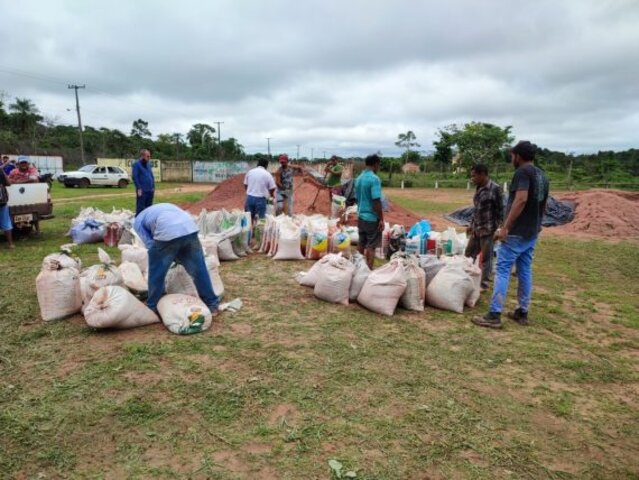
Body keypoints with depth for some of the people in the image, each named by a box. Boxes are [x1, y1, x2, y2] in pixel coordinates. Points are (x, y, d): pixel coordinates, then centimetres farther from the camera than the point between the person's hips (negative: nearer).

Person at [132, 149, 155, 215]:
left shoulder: (148, 164, 15)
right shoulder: (136, 164, -6)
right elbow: (135, 177, -12)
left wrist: (153, 187, 11)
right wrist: (139, 188, -16)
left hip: (150, 190, 7)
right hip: (142, 191, -7)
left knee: (148, 208, 12)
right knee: (140, 208, -5)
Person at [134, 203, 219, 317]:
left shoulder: (138, 221, 25)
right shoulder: (162, 208, 42)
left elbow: (150, 244, 13)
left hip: (167, 233, -5)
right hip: (190, 228, 5)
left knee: (156, 273, 17)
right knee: (199, 270, 16)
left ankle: (152, 307, 31)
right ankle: (212, 305, 25)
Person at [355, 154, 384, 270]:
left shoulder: (359, 178, 8)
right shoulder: (374, 179, -17)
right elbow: (376, 201, -21)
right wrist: (381, 219, -15)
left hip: (361, 216, 8)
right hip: (372, 218, -8)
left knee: (361, 245, 15)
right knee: (371, 246, 0)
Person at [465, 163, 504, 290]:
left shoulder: (495, 189, -14)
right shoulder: (478, 188, 10)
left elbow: (500, 211, -13)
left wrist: (497, 229, -15)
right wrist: (471, 225, 19)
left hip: (488, 230, -8)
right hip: (476, 229, 8)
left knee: (486, 258, 3)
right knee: (469, 254, 14)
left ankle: (484, 283, 14)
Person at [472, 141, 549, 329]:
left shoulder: (523, 171, -12)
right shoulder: (542, 176, 16)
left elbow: (521, 200, -25)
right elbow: (543, 205, 21)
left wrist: (505, 227, -25)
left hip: (516, 232, -9)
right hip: (532, 232, 9)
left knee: (503, 270, -8)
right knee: (525, 271, 13)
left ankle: (494, 315, -8)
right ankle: (522, 313, 20)